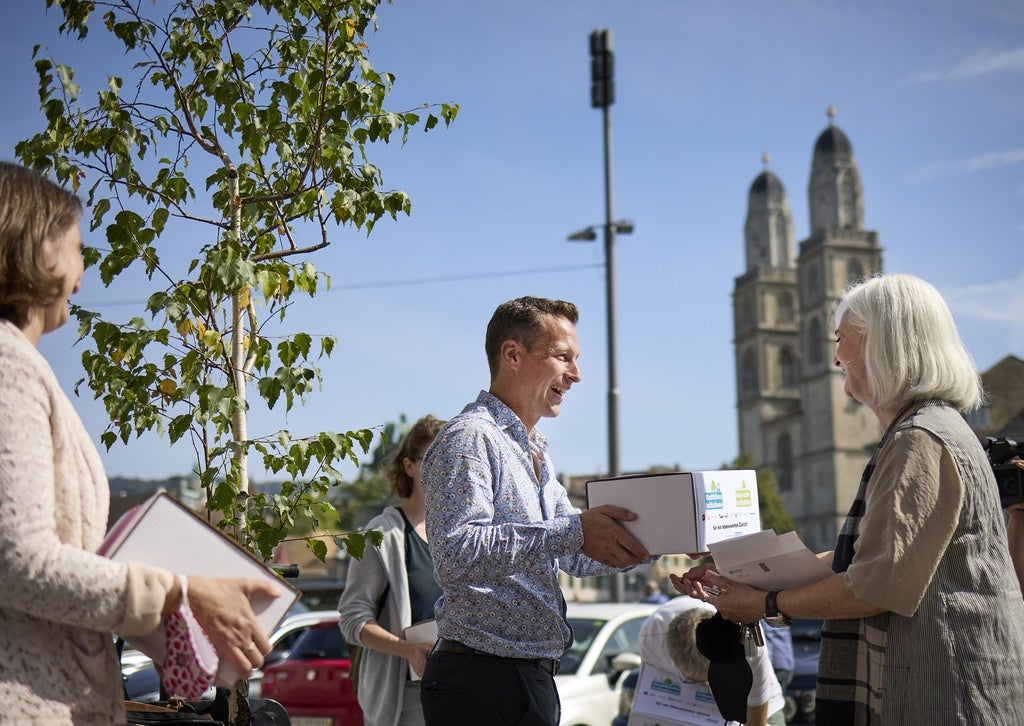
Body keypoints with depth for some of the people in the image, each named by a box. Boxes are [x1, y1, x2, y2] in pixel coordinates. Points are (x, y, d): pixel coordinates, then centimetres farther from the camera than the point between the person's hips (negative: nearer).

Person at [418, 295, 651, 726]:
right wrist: (572, 532, -32)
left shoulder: (534, 452, 20)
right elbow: (455, 557, -28)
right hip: (480, 685, -9)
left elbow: (578, 557, 22)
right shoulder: (469, 437, -13)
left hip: (533, 678, 10)